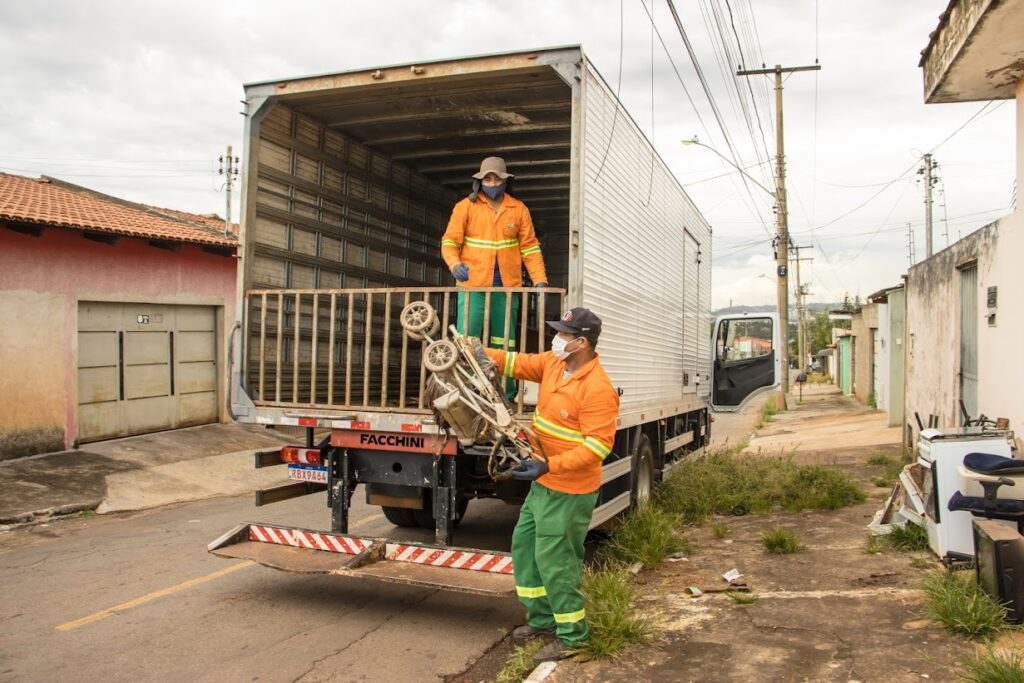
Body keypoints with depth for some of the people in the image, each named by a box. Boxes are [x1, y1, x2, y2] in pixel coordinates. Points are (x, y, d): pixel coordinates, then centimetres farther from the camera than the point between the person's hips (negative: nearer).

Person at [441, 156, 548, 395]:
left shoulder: (518, 209, 8)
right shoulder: (465, 207, 2)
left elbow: (530, 248, 6)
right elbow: (449, 242, -1)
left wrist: (540, 280, -4)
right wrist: (455, 264, -21)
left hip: (507, 287, 2)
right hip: (473, 286, -2)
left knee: (504, 343, 8)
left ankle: (506, 394, 14)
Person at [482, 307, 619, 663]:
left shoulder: (598, 389, -26)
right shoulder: (553, 363, 0)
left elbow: (598, 445, -27)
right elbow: (519, 363, 12)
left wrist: (549, 465, -32)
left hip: (568, 491, -10)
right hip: (543, 483, 10)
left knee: (554, 560, -1)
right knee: (523, 546, 18)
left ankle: (572, 634, 18)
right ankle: (542, 618, 34)